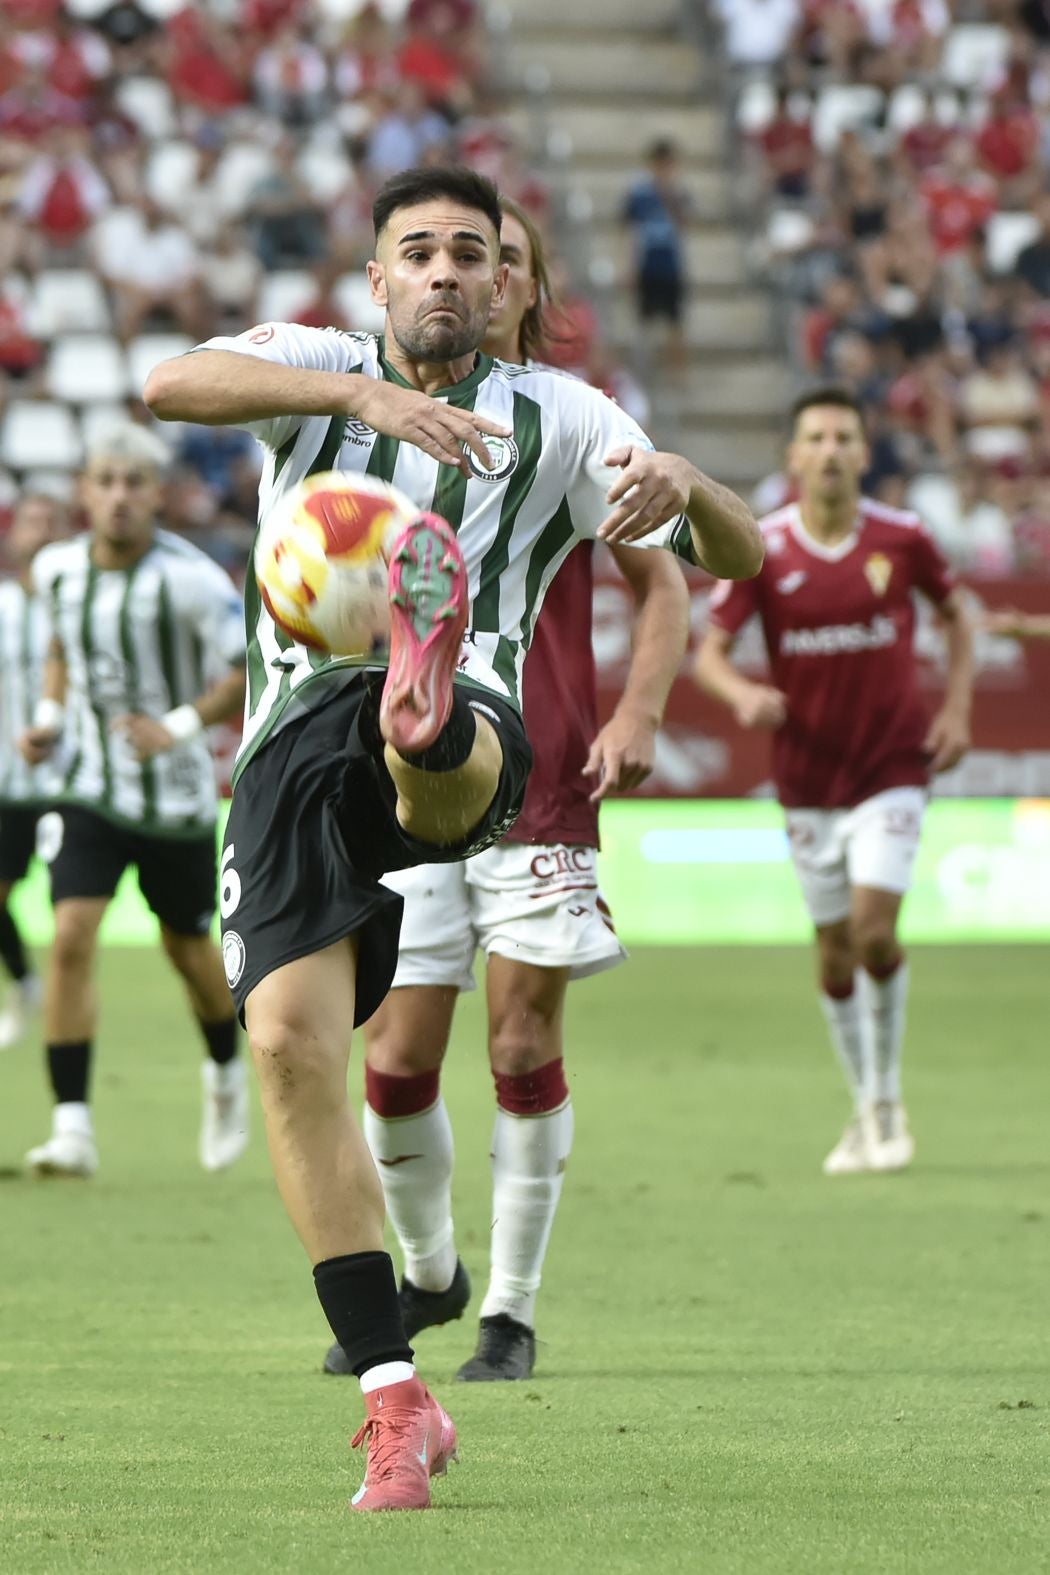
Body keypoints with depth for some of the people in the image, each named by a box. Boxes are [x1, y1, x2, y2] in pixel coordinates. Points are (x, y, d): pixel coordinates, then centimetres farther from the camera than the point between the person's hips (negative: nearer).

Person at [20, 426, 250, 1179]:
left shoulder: (187, 579, -18)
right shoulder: (57, 569, -3)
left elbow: (254, 666, -14)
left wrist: (180, 727, -23)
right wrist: (50, 715, 3)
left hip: (175, 792, -2)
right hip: (90, 788, 2)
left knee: (189, 948, 13)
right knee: (71, 938, -15)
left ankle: (228, 1074, 45)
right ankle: (72, 1129, -15)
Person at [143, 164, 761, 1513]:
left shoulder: (553, 418, 17)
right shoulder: (313, 365, 17)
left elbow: (738, 557, 10)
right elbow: (170, 387, -7)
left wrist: (686, 487, -15)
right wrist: (363, 393, -21)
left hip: (478, 724, -1)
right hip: (297, 735, 1)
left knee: (440, 772, -39)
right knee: (288, 1041, -15)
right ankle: (394, 1403, -11)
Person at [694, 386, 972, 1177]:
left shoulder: (902, 539, -6)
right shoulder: (761, 549, -6)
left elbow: (956, 613, 11)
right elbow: (710, 651, -5)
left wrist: (957, 708, 0)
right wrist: (742, 693, -27)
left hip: (894, 766, -2)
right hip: (808, 776, 2)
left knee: (874, 929, -16)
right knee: (835, 950, 7)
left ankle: (888, 1096, 4)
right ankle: (866, 1111, 24)